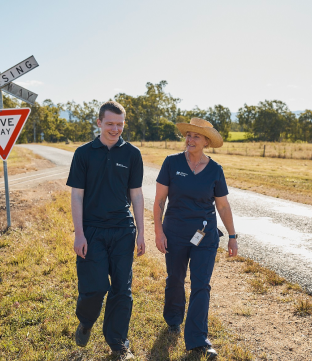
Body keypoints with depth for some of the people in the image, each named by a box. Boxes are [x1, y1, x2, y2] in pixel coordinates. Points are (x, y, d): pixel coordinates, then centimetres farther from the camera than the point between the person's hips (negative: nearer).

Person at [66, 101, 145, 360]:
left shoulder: (132, 154, 3)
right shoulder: (84, 153, 0)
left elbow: (136, 194, 6)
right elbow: (77, 195, -1)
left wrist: (141, 233, 2)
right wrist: (79, 234, -7)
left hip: (123, 231, 2)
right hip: (92, 231, -1)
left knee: (122, 290, 6)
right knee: (94, 287, -4)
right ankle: (85, 322, 29)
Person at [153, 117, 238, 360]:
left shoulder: (215, 170, -3)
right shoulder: (172, 163, -7)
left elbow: (223, 206, 5)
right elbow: (159, 200, -4)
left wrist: (232, 236, 5)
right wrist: (158, 231, -8)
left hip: (205, 236, 0)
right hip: (175, 234, 0)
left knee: (201, 286, -1)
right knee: (175, 280, 16)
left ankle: (197, 340, 8)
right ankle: (174, 320, 43)